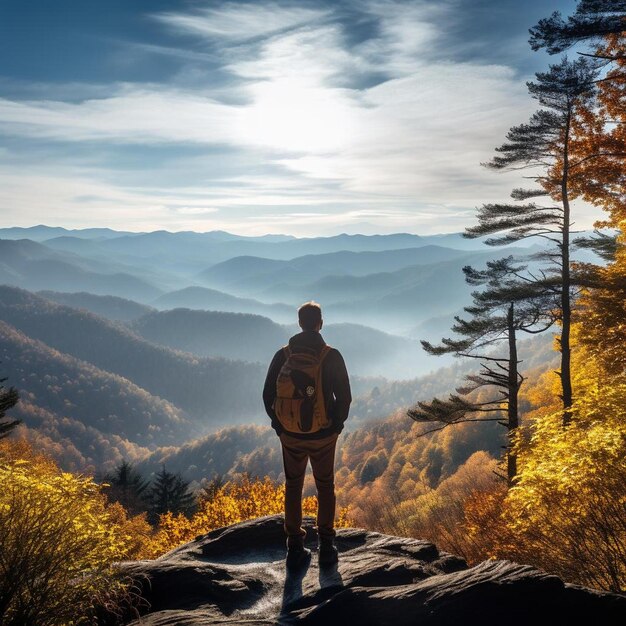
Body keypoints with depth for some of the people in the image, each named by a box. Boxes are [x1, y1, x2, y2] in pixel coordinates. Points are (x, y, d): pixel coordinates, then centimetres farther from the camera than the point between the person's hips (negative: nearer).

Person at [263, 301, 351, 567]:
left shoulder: (283, 355, -5)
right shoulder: (331, 356, -12)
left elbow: (268, 396, -1)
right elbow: (344, 397, -11)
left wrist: (279, 426, 11)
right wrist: (336, 425, 6)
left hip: (290, 436, 2)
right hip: (323, 436, -1)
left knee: (293, 487, 16)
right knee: (325, 487, 15)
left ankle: (295, 547, 19)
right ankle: (326, 547, 18)